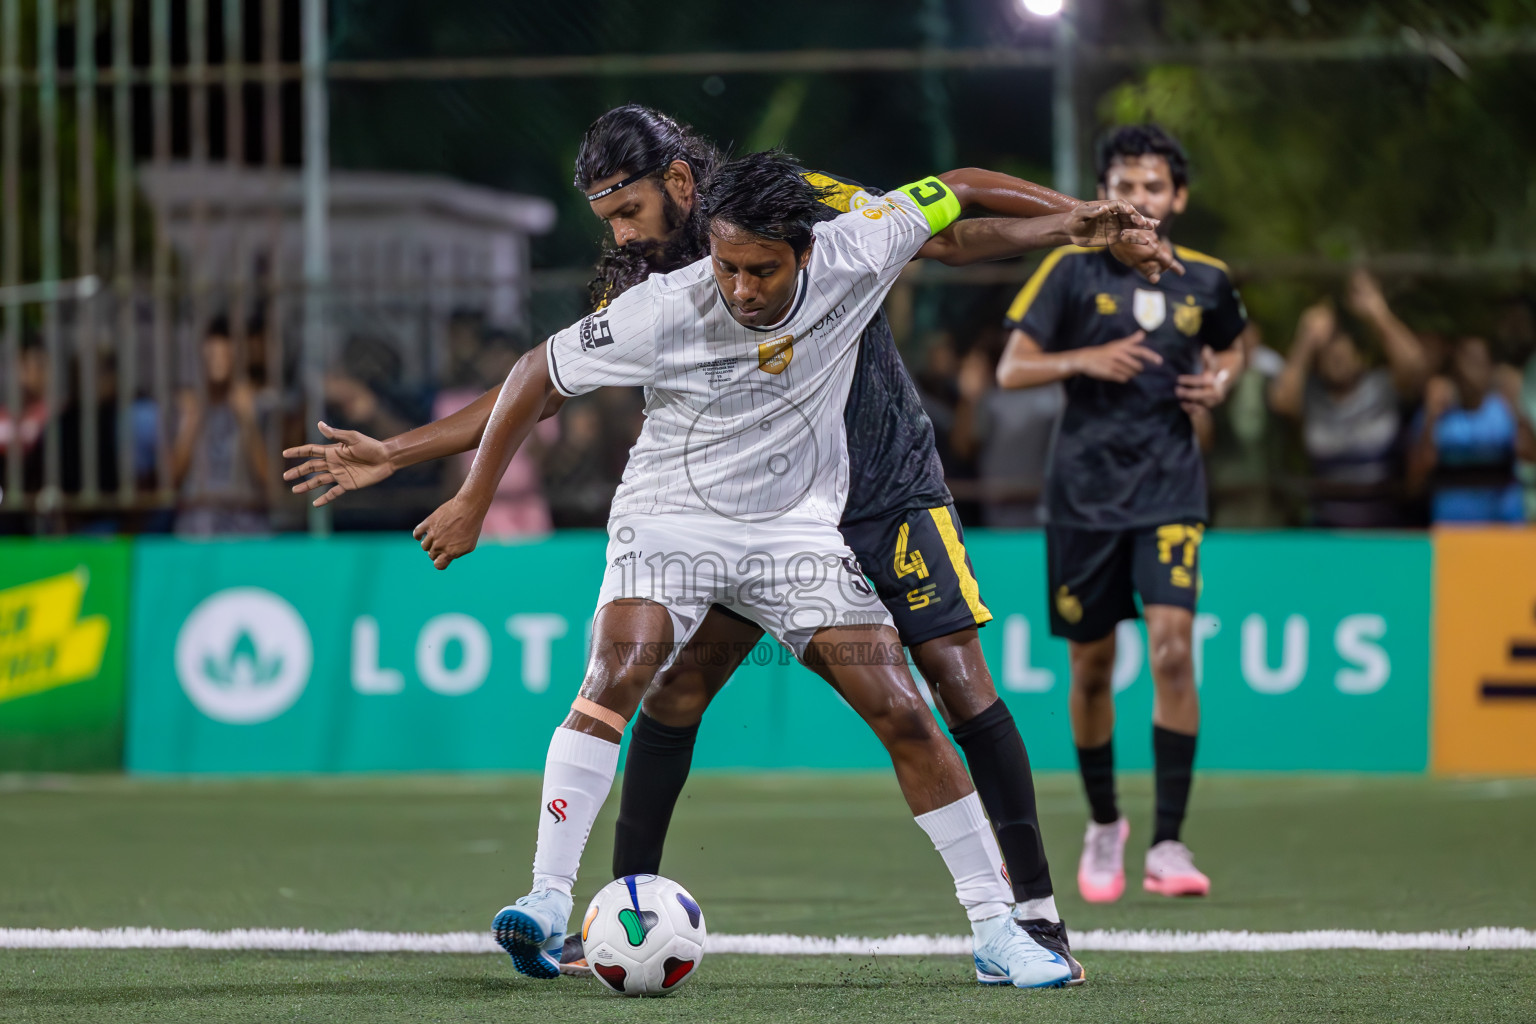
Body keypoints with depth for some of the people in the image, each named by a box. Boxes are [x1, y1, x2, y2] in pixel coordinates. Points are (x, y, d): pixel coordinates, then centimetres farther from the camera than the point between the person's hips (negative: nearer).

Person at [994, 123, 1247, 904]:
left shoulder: (1205, 280, 5)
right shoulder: (1073, 269, -3)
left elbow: (1229, 347, 25)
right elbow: (1011, 370, -4)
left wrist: (1221, 381, 3)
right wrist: (1085, 359, -20)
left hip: (1170, 489, 0)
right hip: (1085, 490, 0)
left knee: (1172, 646, -17)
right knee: (1091, 668, 7)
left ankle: (1167, 844, -15)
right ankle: (1104, 825, 29)